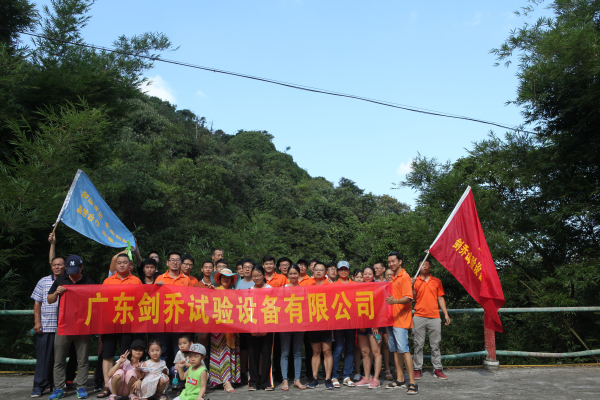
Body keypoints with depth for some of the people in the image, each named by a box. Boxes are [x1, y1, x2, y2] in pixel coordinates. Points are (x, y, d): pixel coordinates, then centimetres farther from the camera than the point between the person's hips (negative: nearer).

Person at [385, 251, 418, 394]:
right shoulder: (392, 278, 18)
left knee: (403, 349, -11)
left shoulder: (405, 277, -8)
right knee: (395, 350, 10)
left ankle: (412, 383, -7)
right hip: (391, 318, 8)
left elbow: (408, 298, -18)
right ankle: (400, 380, 17)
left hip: (401, 319, -8)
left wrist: (395, 301, -34)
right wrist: (387, 300, 9)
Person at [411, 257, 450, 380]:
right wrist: (412, 286, -15)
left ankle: (437, 369, 11)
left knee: (435, 344, 4)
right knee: (418, 344, 1)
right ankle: (417, 369, 7)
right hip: (419, 316, -1)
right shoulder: (415, 281, 7)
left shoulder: (437, 281, 13)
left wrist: (446, 314, 8)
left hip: (434, 316, 1)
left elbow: (440, 298, 14)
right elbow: (412, 298, 0)